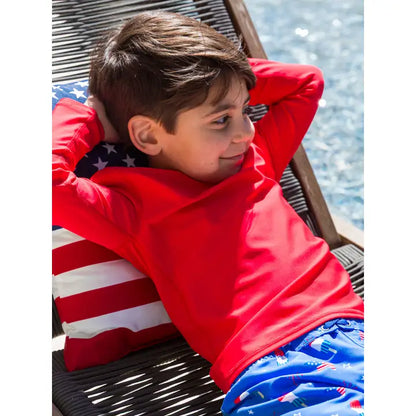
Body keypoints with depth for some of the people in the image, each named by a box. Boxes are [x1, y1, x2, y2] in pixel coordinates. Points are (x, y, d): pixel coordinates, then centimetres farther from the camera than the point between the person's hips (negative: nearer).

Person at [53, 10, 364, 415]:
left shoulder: (255, 160, 21)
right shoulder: (136, 211, 2)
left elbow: (307, 82, 34)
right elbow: (51, 180, -13)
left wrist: (231, 75, 22)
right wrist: (85, 122, 5)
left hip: (350, 325, 6)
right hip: (271, 365, -5)